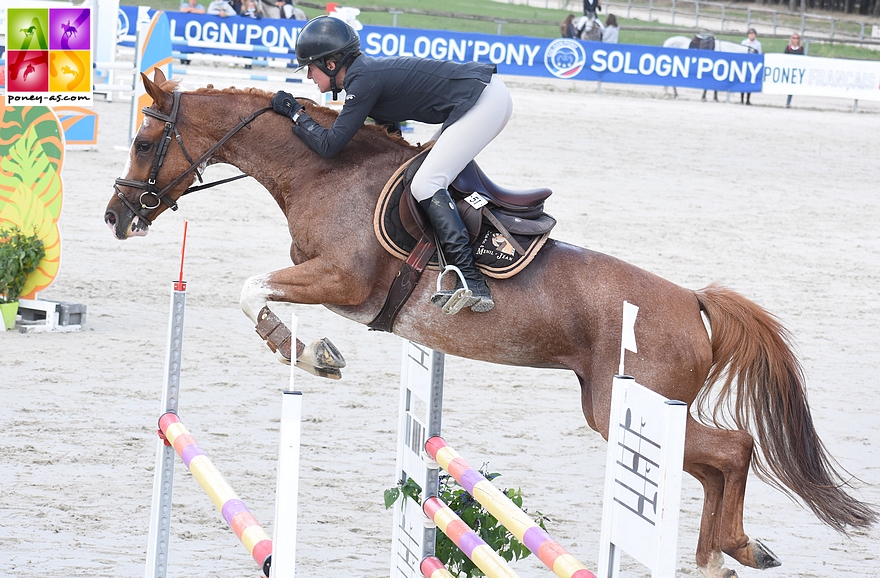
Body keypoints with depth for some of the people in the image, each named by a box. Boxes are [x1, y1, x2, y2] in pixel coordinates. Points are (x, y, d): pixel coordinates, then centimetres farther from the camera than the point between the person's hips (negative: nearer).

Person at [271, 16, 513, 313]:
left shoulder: (363, 80, -15)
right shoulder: (365, 70, 14)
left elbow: (330, 145, -15)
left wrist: (295, 113, -1)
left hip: (483, 100, -10)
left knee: (426, 184, -14)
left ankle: (473, 282, -21)